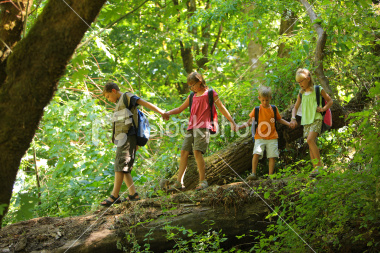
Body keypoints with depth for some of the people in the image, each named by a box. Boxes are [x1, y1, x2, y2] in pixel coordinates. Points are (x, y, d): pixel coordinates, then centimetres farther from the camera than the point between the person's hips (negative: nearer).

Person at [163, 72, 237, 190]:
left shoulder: (210, 93, 5)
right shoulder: (192, 96, 22)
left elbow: (221, 108, 7)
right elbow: (180, 109, 25)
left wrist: (232, 122, 6)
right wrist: (169, 113, 7)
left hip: (203, 127, -6)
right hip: (191, 127, 7)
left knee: (197, 151, -19)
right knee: (184, 152, 0)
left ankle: (203, 181, -16)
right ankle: (178, 182, 2)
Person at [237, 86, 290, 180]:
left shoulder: (274, 109, 7)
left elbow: (279, 119, 20)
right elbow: (250, 121, 6)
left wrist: (288, 123, 7)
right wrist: (239, 127, -5)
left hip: (272, 137, 2)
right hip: (260, 137, -2)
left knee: (272, 156, -3)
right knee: (256, 153, -19)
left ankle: (270, 175, 5)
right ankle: (253, 174, -16)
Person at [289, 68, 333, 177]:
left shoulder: (318, 90, 1)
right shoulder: (301, 94, 14)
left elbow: (330, 101, 9)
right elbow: (295, 108, 20)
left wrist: (323, 109, -7)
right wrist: (293, 118, 3)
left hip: (316, 119, -6)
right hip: (306, 121, 6)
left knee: (310, 140, -24)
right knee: (311, 144, 2)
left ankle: (319, 165, -20)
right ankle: (315, 168, 3)